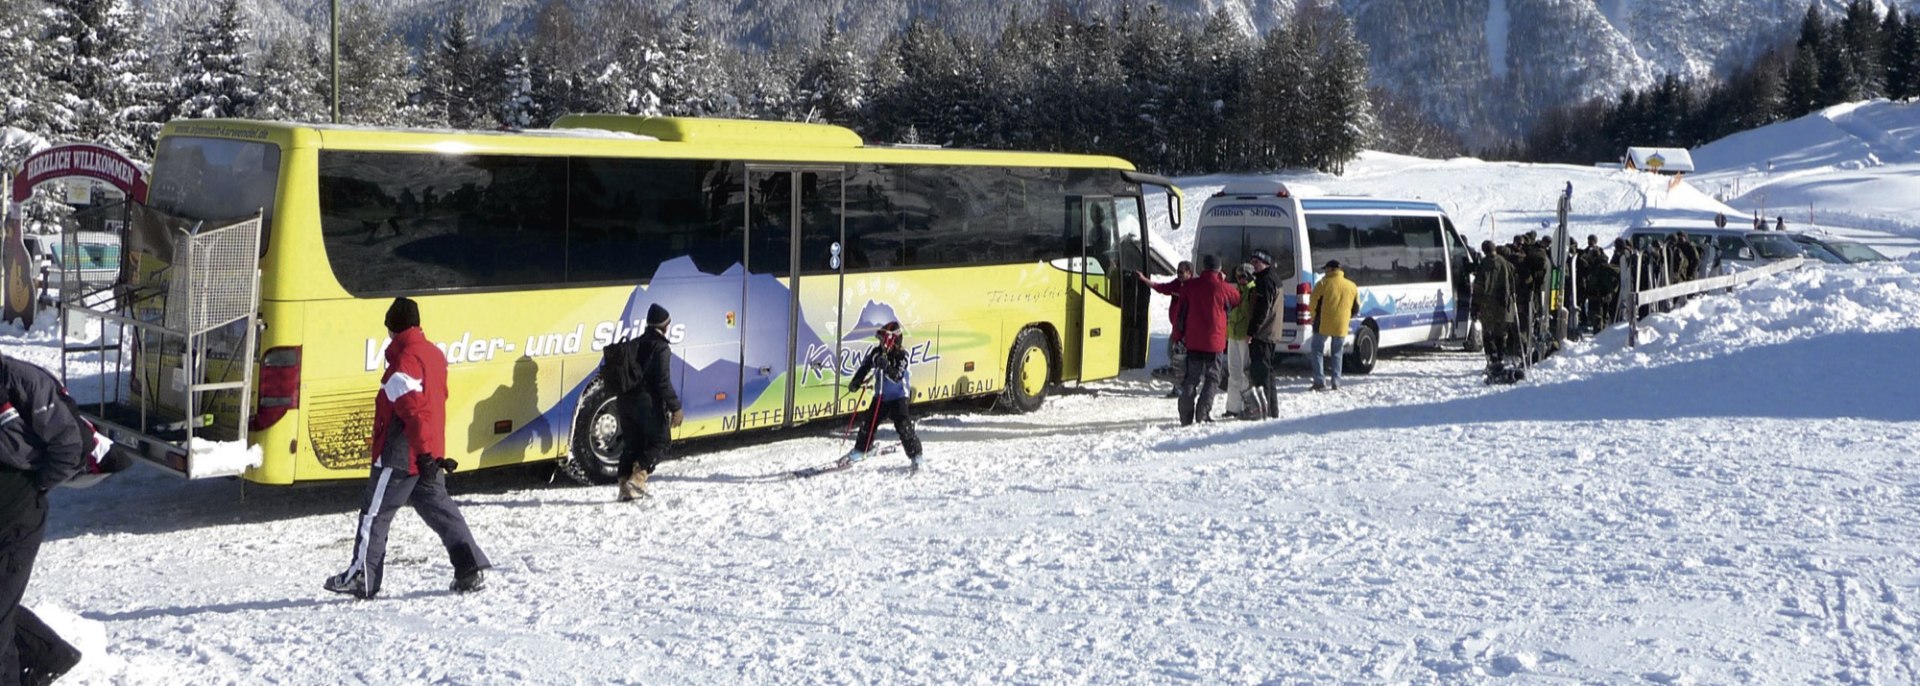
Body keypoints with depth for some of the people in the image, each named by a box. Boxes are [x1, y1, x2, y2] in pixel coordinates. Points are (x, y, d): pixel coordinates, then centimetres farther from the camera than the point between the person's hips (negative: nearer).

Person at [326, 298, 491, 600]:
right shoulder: (433, 354, 11)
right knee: (439, 509, 12)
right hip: (429, 454, 8)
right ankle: (471, 569, 7)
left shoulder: (404, 363, -18)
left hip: (401, 457, -8)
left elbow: (414, 412, -24)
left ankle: (362, 579, 5)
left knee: (375, 514, 1)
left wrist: (425, 454, -24)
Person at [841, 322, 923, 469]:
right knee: (868, 422, 8)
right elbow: (865, 366, 12)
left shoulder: (901, 356, -17)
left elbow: (898, 377, -30)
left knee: (903, 426, -17)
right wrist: (856, 381, 2)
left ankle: (915, 456, -8)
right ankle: (859, 451, 27)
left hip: (898, 397, -6)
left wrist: (886, 367, -45)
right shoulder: (877, 352, -2)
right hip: (880, 396, 6)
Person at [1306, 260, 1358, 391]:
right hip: (1341, 326, 4)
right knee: (1337, 353, 16)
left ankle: (1320, 381, -1)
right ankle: (1336, 383, 11)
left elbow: (1312, 305, -4)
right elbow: (1356, 309, 13)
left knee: (1317, 350, 9)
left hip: (1324, 325, -4)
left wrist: (1315, 317, 14)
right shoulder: (1352, 286, 8)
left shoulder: (1323, 284, -6)